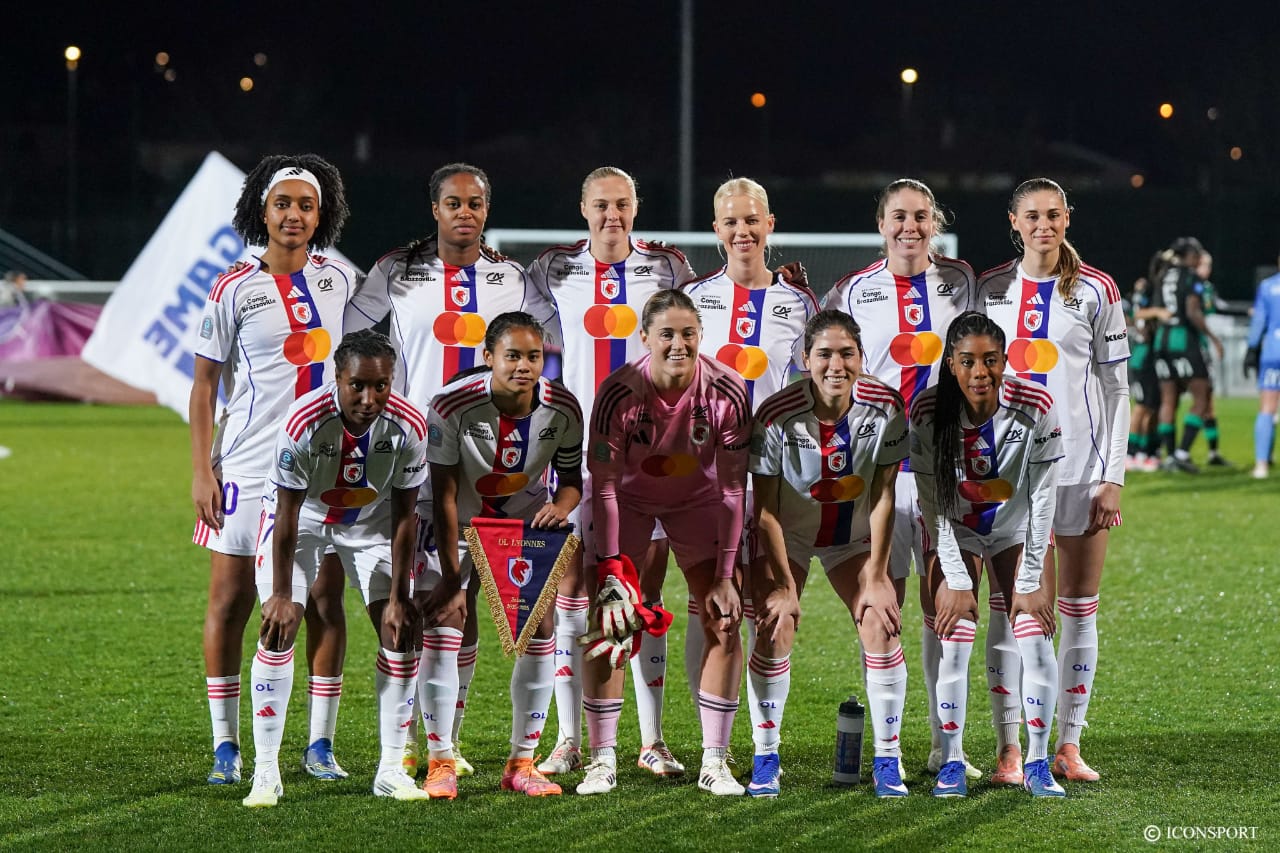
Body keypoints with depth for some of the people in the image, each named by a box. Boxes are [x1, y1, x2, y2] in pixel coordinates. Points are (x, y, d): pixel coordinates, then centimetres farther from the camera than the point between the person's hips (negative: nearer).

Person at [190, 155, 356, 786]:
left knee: (325, 599, 2)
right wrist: (201, 470, -7)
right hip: (250, 466, -3)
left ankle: (320, 744, 9)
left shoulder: (340, 280, 7)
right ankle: (226, 746, 7)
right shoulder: (235, 291, -3)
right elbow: (204, 385, -1)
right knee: (230, 601, -1)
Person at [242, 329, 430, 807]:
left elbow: (404, 518, -16)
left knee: (399, 630, -7)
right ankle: (266, 772, -8)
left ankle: (392, 770, 3)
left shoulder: (409, 427, -28)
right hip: (303, 516, -2)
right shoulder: (302, 423, -36)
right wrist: (281, 594, -19)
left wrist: (398, 598, -14)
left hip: (371, 520, 3)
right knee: (278, 630, -14)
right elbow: (287, 516, -24)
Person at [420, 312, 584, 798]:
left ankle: (522, 763, 7)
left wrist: (561, 506, -28)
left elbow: (571, 479, -3)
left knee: (539, 630, -5)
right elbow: (444, 496, -23)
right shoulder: (452, 406, -28)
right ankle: (440, 762, -4)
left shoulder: (562, 410, -19)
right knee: (442, 627, -13)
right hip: (460, 522, -3)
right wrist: (452, 578, -25)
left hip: (526, 522, 3)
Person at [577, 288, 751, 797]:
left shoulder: (726, 393, -26)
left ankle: (714, 761, 3)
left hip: (696, 500, 1)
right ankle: (602, 761, 0)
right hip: (628, 500, -1)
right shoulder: (619, 393, -29)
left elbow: (733, 489, -19)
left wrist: (725, 577, -21)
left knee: (725, 625, -7)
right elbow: (603, 487, -23)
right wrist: (610, 570, -29)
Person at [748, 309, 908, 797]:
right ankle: (765, 758, -2)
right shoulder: (776, 417, -26)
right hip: (787, 535, -2)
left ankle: (887, 760, -4)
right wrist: (783, 586, -20)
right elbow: (766, 511, -19)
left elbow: (883, 497, -14)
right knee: (774, 629, -15)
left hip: (854, 536, 2)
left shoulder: (884, 407, -20)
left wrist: (876, 577, -15)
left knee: (881, 625, -12)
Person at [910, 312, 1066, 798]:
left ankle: (1037, 762, 0)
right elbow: (933, 504, -16)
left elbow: (1042, 497, -17)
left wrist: (1030, 581, -16)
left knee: (1036, 639, -10)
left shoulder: (1035, 407, -24)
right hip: (955, 532, 0)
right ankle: (952, 763, -1)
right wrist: (956, 581, -17)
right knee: (954, 641, -10)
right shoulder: (928, 413, -23)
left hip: (1018, 528, 0)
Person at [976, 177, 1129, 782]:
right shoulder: (990, 289, 7)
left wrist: (1114, 475, -4)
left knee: (1079, 607, 2)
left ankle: (1069, 744, 9)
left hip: (1080, 468, -1)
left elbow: (1116, 388, 2)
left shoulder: (1097, 291, 1)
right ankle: (1009, 748, 3)